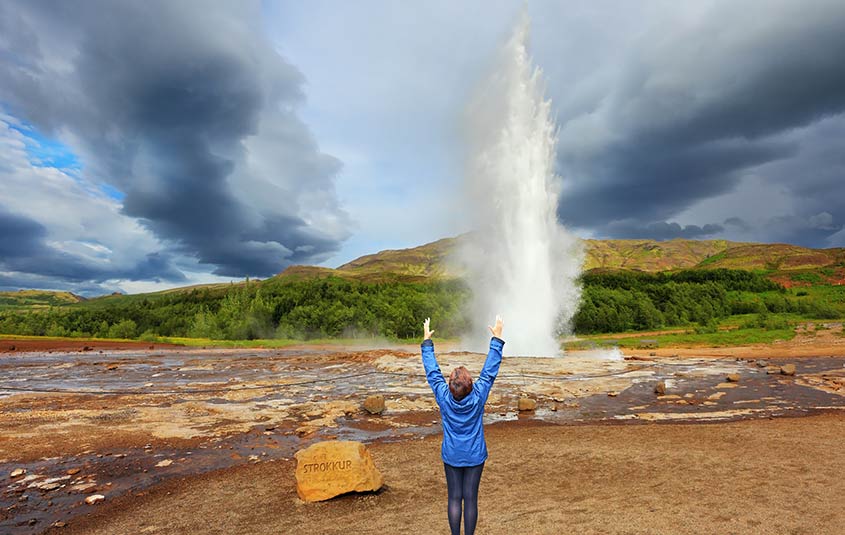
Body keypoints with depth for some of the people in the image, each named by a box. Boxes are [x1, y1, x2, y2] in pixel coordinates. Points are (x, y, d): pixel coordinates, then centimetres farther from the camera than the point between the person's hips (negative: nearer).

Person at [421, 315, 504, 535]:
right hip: (475, 456, 0)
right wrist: (497, 340, -7)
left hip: (451, 456, 1)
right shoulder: (478, 397, -19)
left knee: (454, 498, 12)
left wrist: (427, 342, 0)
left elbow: (432, 372, -9)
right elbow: (490, 371, -13)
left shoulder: (444, 398, -18)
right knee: (471, 498, 10)